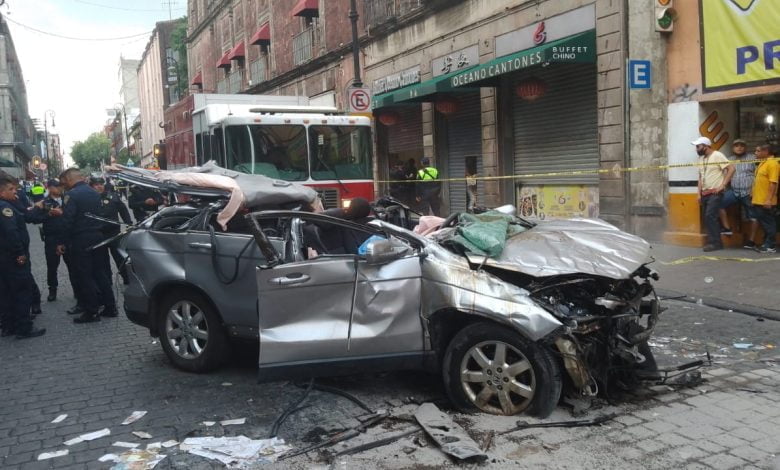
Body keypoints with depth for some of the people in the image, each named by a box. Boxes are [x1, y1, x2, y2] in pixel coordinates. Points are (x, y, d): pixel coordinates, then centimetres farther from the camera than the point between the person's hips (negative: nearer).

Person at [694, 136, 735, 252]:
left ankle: (714, 242, -10)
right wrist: (699, 193, 11)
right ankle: (715, 242, 12)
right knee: (708, 218, 7)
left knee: (710, 216, -16)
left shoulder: (717, 156, -8)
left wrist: (723, 185, -16)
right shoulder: (701, 158, 15)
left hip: (715, 193, -8)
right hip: (705, 193, 8)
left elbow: (731, 168, -15)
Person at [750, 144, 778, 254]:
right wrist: (754, 197, 21)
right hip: (758, 200, 9)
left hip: (766, 201, -9)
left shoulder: (772, 163, -14)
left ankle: (770, 246, 1)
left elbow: (773, 183, -21)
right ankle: (766, 244, 21)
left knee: (768, 223, -3)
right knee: (764, 223, 14)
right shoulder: (763, 163, 16)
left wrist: (769, 199, -25)